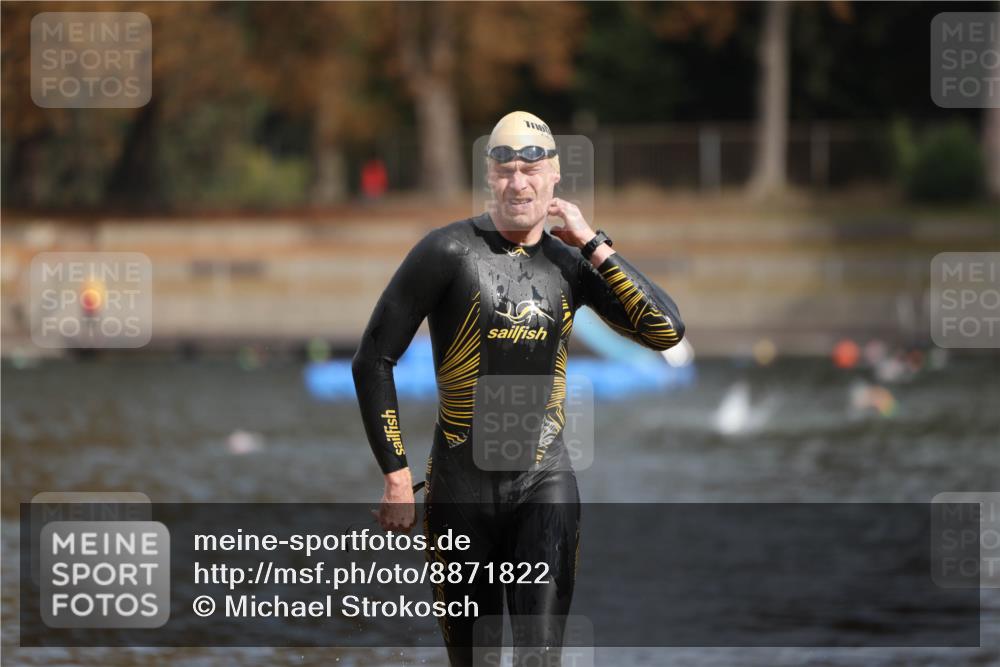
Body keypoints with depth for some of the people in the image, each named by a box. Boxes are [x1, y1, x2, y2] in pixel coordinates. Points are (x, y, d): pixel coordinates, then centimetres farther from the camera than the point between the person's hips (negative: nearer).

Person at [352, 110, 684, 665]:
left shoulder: (569, 263, 5)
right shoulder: (449, 251, -6)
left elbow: (665, 331, -5)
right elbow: (373, 360, -5)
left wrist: (593, 244, -6)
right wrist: (396, 475, -8)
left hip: (543, 483, 1)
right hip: (460, 487, -1)